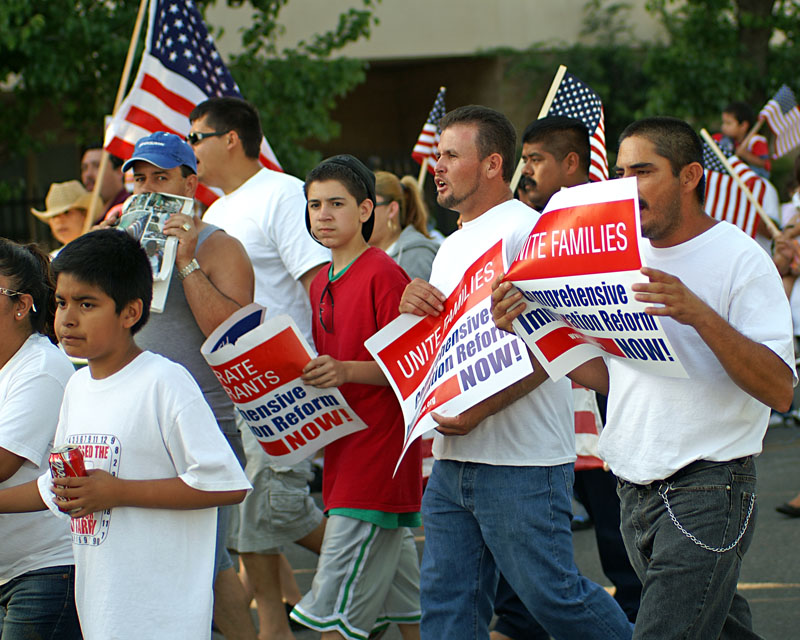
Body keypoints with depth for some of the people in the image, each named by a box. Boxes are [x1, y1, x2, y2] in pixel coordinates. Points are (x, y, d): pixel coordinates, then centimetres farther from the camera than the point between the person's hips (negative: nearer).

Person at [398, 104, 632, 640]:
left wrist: (477, 411, -24)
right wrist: (411, 306, 1)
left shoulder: (527, 230, -10)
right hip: (453, 458, 9)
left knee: (551, 594, -3)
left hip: (522, 460, -9)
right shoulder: (453, 247, 20)